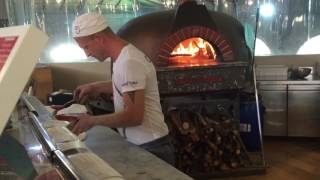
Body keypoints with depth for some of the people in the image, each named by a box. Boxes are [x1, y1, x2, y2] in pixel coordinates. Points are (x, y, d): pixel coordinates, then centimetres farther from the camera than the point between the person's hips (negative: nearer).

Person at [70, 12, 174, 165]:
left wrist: (92, 120, -15)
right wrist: (96, 87, 19)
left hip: (150, 149, -9)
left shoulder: (129, 62, -23)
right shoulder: (125, 55, 6)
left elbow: (133, 117, -26)